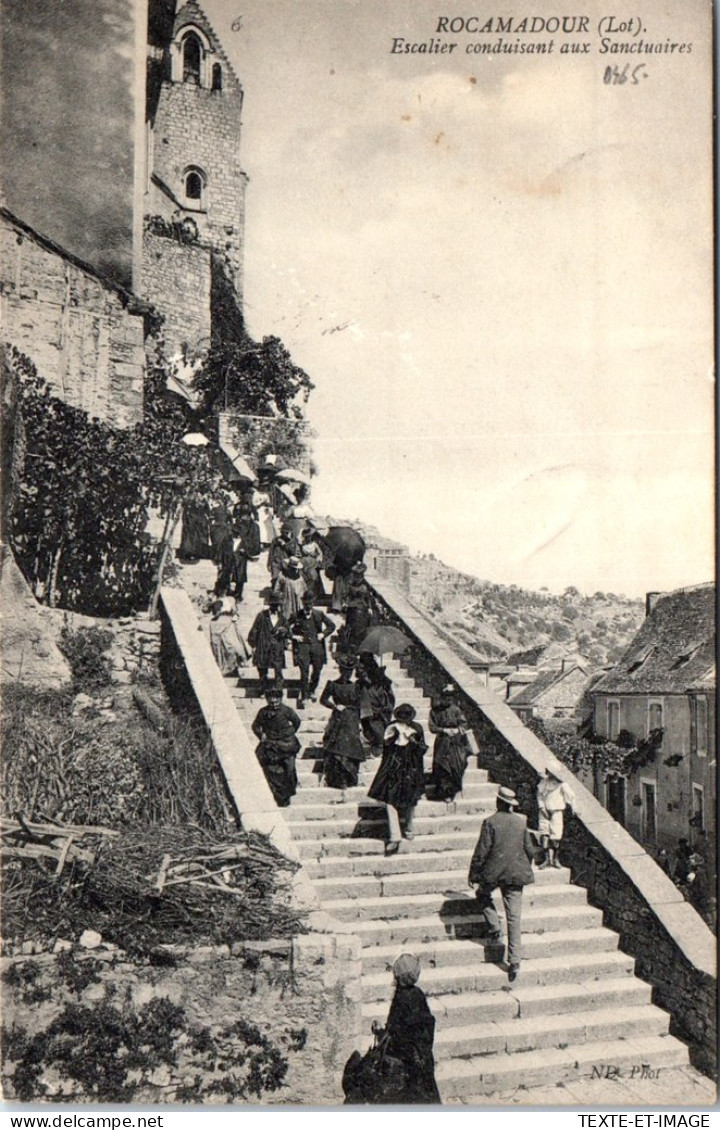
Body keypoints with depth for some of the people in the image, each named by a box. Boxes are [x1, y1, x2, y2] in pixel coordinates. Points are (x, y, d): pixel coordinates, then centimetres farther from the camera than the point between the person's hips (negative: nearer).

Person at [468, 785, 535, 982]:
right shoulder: (521, 821, 2)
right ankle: (514, 960, 2)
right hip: (516, 874, 3)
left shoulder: (491, 822, -10)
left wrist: (473, 874, -1)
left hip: (493, 872, -3)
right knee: (514, 917, 5)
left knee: (482, 895, 28)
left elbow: (481, 851, -10)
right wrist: (526, 869, 25)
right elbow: (529, 849, 9)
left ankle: (495, 930, 13)